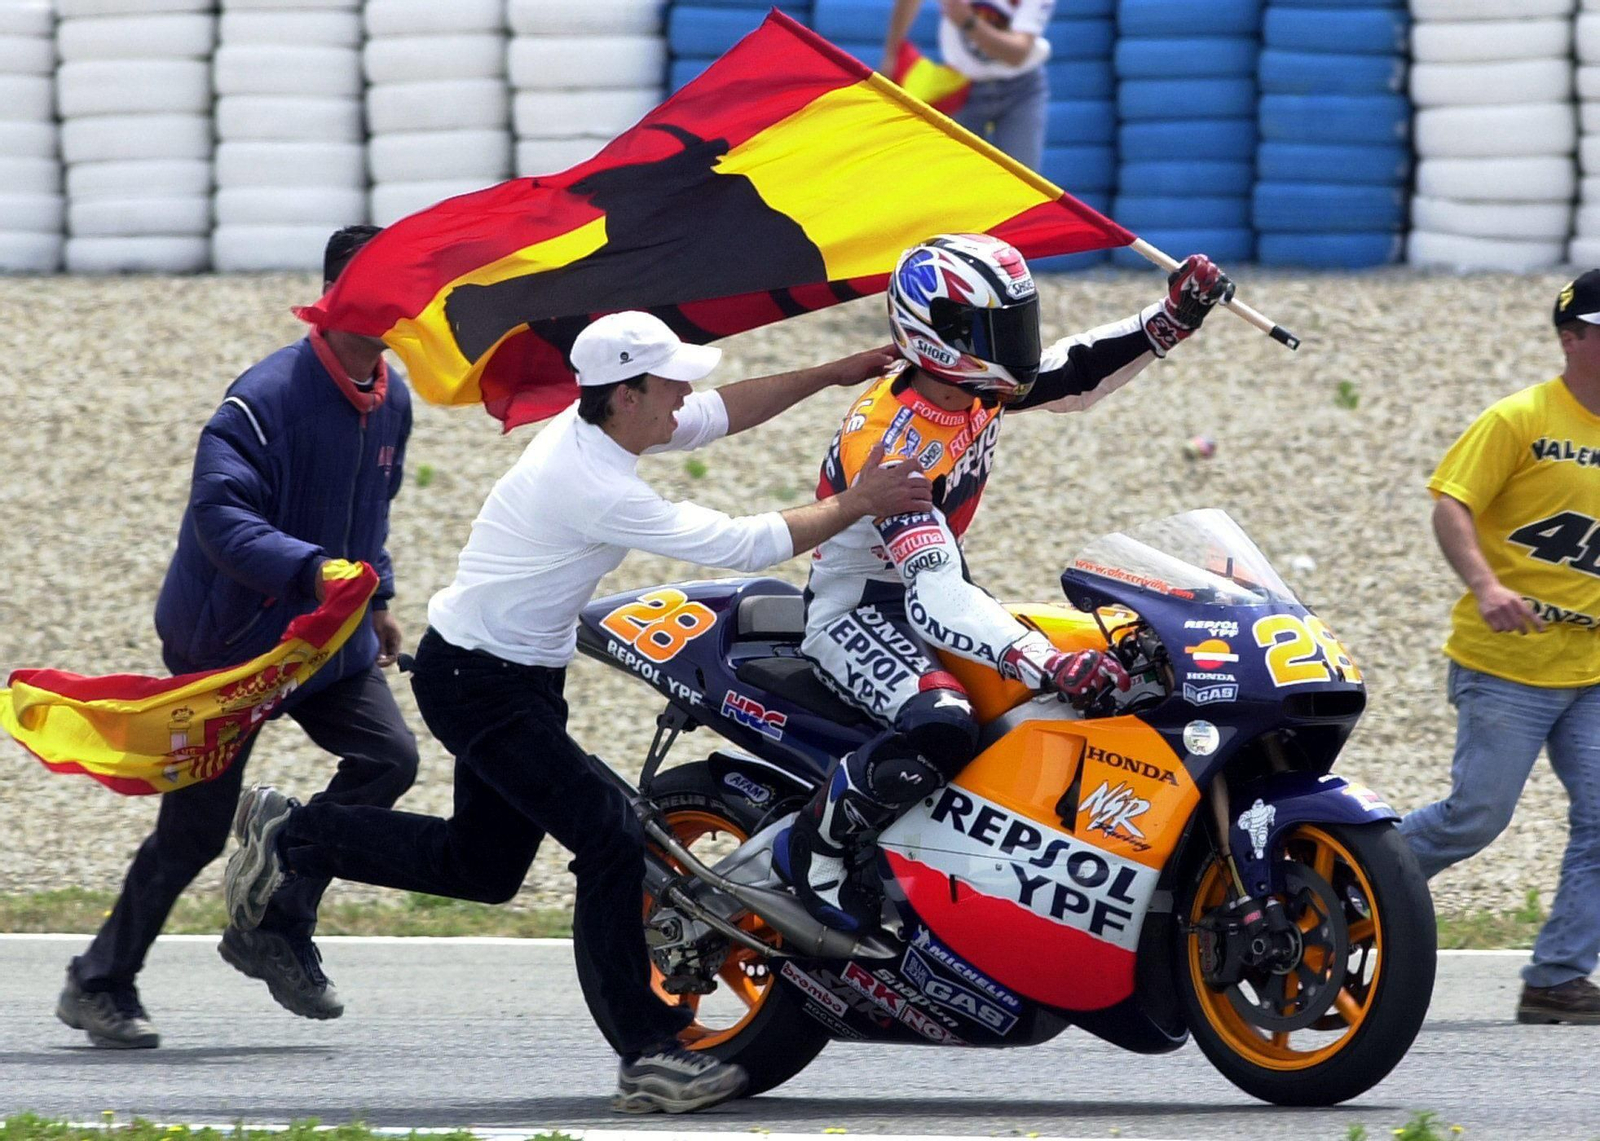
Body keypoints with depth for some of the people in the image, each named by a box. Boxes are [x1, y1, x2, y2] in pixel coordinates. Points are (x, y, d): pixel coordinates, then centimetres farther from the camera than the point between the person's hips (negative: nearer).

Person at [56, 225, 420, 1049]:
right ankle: (100, 984, 13)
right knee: (195, 827, -2)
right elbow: (220, 514, -33)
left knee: (388, 757, -10)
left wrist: (377, 597, 17)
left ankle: (275, 929, 1)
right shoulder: (267, 398, -23)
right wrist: (311, 570, -44)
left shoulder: (391, 401, 4)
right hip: (231, 636, -7)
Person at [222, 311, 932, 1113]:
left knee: (483, 867, 20)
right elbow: (741, 545, -27)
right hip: (480, 682, -10)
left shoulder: (589, 426, 0)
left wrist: (832, 375, 9)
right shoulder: (596, 489, -28)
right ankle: (647, 1055, -13)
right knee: (612, 839, -15)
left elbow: (718, 414, 14)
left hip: (518, 677, 10)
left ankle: (291, 837, 29)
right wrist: (855, 506, -21)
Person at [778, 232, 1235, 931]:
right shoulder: (894, 441, -32)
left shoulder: (975, 388, -6)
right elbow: (931, 597, -41)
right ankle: (814, 849, -14)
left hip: (934, 586, 10)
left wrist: (1168, 322, -1)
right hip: (857, 607, -10)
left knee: (1097, 684, 8)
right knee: (938, 727, -37)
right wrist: (1046, 664, -52)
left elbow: (1073, 375, 15)